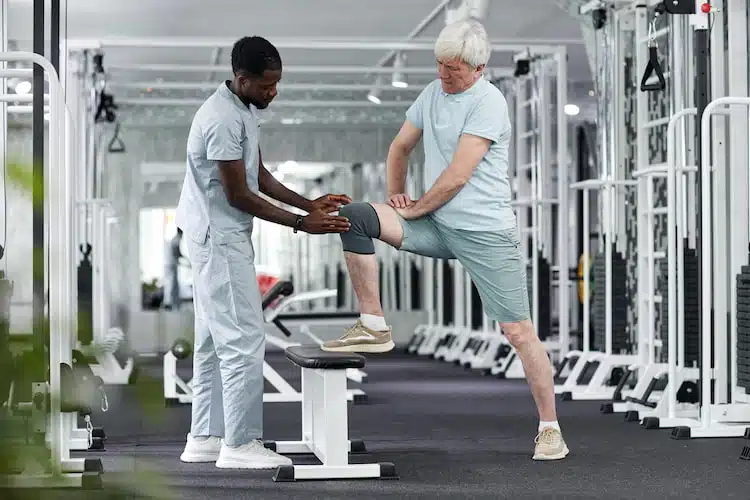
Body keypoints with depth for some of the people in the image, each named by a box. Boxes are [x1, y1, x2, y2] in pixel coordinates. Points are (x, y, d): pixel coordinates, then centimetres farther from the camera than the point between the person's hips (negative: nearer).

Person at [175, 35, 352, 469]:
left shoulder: (244, 109, 8)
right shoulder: (223, 120, -23)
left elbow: (259, 175, 13)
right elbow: (238, 195, -20)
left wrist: (310, 204, 2)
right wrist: (302, 224, -18)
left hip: (219, 239, 10)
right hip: (220, 240, -10)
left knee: (216, 341, 13)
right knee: (245, 342, -8)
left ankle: (205, 438, 19)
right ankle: (240, 445, -2)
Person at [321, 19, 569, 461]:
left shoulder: (488, 102, -13)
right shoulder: (433, 93, 10)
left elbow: (456, 176, -17)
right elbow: (401, 147, 25)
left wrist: (413, 210, -6)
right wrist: (396, 197, 11)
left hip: (487, 234, -6)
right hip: (436, 226, 6)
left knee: (519, 331, -5)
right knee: (354, 217, -13)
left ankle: (550, 428, 7)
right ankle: (375, 327, -9)